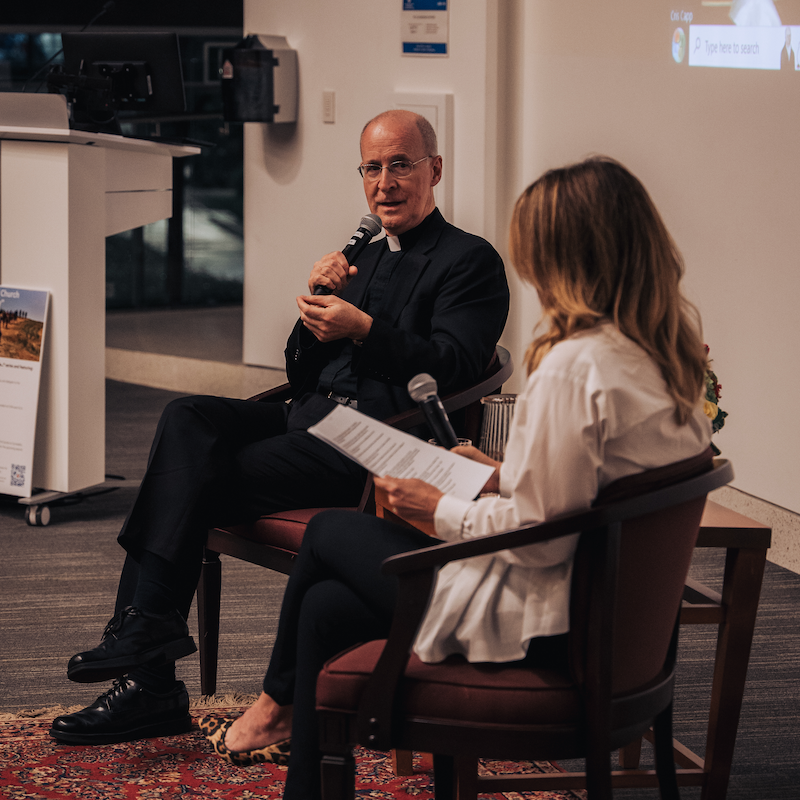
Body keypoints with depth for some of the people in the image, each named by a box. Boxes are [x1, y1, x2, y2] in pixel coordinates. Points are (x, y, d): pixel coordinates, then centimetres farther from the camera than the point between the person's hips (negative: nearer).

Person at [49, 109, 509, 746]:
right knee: (188, 419, -19)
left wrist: (363, 330, -21)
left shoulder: (471, 260, 4)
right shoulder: (364, 260, 26)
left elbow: (455, 368, -11)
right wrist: (318, 304, 3)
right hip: (312, 420, 7)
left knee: (206, 474, -23)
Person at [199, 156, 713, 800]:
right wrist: (505, 478, 11)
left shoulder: (576, 366, -27)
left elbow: (539, 536, -25)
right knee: (327, 607, 17)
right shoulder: (666, 353, 1)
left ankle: (279, 704, 39)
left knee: (327, 532, 15)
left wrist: (443, 511, -11)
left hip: (533, 623, -8)